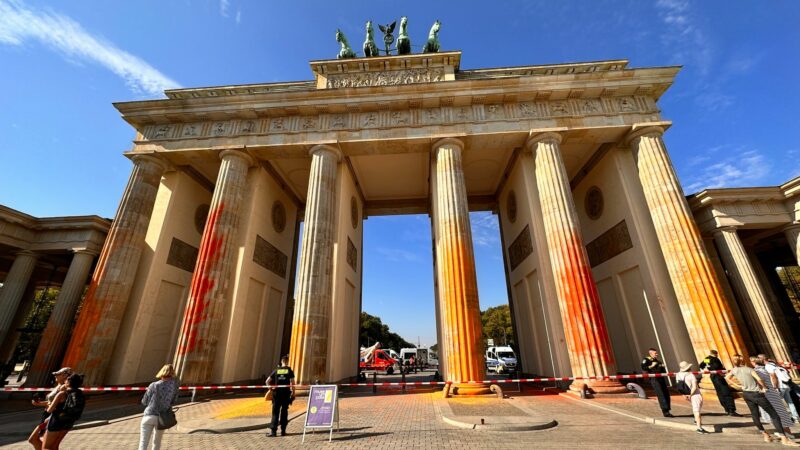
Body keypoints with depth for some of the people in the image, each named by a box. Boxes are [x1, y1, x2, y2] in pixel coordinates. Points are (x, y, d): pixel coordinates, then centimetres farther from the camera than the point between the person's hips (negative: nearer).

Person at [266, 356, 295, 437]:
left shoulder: (276, 370, 4)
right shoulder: (289, 371, -1)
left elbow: (267, 381, 3)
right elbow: (292, 383, -7)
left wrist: (271, 388, 16)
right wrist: (293, 393, 1)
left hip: (277, 393, 1)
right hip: (286, 393, -1)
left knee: (275, 412, 6)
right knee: (284, 411, 9)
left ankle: (273, 430, 0)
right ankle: (283, 430, 13)